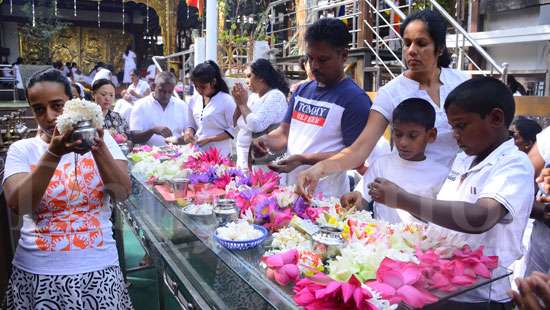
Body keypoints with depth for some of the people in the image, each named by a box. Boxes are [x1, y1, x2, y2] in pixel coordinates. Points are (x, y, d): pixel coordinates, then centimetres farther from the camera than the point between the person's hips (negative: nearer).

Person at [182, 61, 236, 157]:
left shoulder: (226, 100, -9)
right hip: (197, 152, 5)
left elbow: (232, 130, -8)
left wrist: (209, 139, -16)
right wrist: (189, 132, -5)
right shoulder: (193, 100, 7)